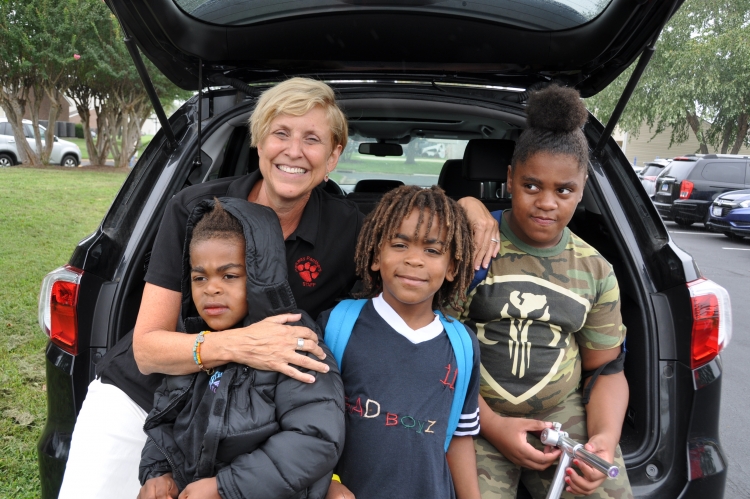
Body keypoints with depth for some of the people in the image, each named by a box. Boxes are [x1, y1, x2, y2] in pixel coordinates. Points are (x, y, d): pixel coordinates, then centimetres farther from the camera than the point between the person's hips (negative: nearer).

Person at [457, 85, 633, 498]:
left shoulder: (595, 270, 8)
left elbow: (606, 368, 12)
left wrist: (605, 438, -6)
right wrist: (491, 425, -12)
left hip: (564, 413, 4)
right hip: (474, 416, -3)